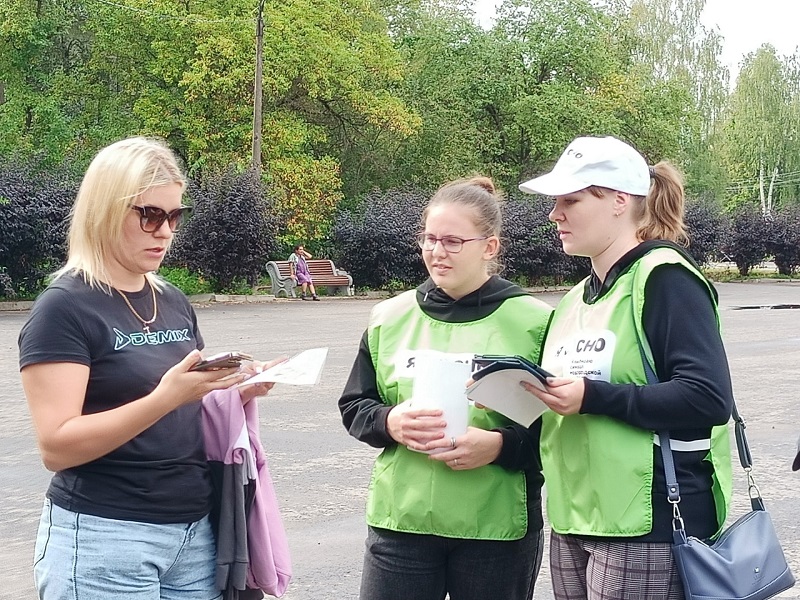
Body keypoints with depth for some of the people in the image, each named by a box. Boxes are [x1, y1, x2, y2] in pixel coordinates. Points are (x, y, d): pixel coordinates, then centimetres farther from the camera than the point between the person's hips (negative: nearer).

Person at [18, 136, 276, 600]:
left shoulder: (176, 304, 10)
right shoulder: (64, 309, -11)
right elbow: (57, 447, -18)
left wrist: (237, 393, -2)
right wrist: (164, 397, -28)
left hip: (195, 531, 7)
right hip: (104, 539, -6)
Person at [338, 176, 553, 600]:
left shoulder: (532, 322, -4)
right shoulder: (390, 318, 7)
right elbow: (353, 407, 12)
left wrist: (499, 445, -20)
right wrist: (390, 422, -9)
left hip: (497, 529, -2)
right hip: (399, 521, 3)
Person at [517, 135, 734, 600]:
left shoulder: (665, 277, -9)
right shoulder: (577, 299, 16)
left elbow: (709, 399, -19)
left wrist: (592, 398, -22)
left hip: (645, 526, -8)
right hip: (574, 522, 8)